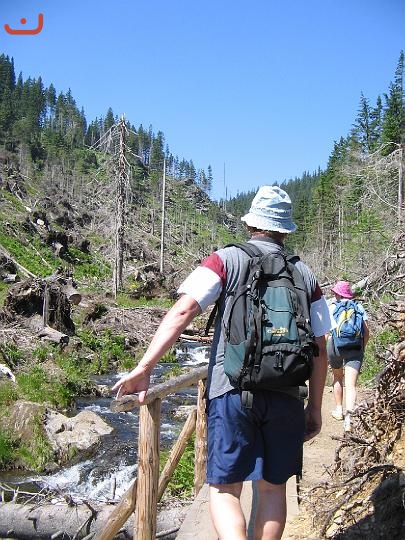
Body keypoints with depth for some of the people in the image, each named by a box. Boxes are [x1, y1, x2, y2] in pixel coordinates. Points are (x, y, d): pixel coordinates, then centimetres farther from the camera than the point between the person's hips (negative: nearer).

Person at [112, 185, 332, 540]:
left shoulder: (227, 260, 1)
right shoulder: (305, 275, 11)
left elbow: (182, 312, -12)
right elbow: (320, 349, 10)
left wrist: (144, 369, -13)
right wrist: (315, 408, 19)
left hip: (232, 391, -3)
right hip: (286, 397, 3)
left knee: (224, 489, 6)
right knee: (273, 488, 18)